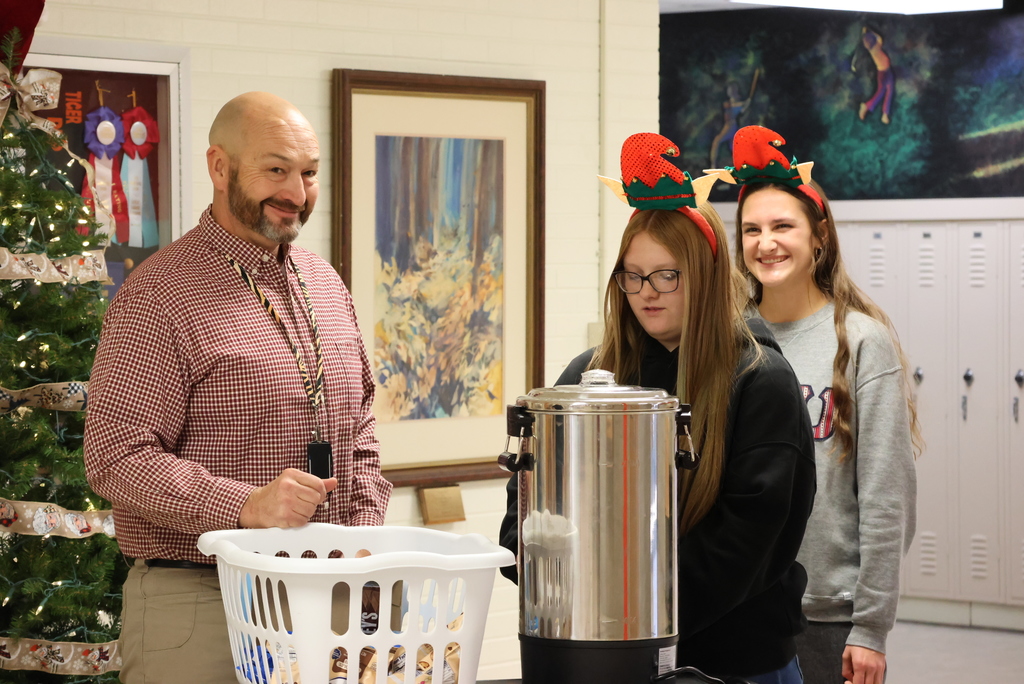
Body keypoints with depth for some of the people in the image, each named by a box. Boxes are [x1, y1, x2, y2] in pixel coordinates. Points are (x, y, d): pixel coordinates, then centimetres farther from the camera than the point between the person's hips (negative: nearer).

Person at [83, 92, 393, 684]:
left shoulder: (325, 285, 14)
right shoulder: (159, 297, -10)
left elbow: (358, 432, 21)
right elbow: (116, 458, -17)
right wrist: (245, 506, -26)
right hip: (196, 606, -6)